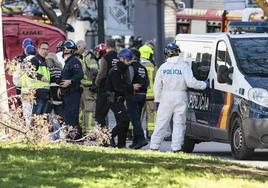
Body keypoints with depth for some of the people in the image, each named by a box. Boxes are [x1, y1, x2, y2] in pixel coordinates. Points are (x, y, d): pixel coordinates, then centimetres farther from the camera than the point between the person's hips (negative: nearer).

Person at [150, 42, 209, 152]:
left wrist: (157, 99, 17)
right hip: (180, 98, -2)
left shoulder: (163, 67, 3)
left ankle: (154, 146, 9)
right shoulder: (184, 66, -5)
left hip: (166, 98, 2)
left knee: (161, 123, 8)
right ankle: (176, 147, -2)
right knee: (179, 123, 3)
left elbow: (157, 85, 7)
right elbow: (191, 82, -12)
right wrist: (204, 85, 1)